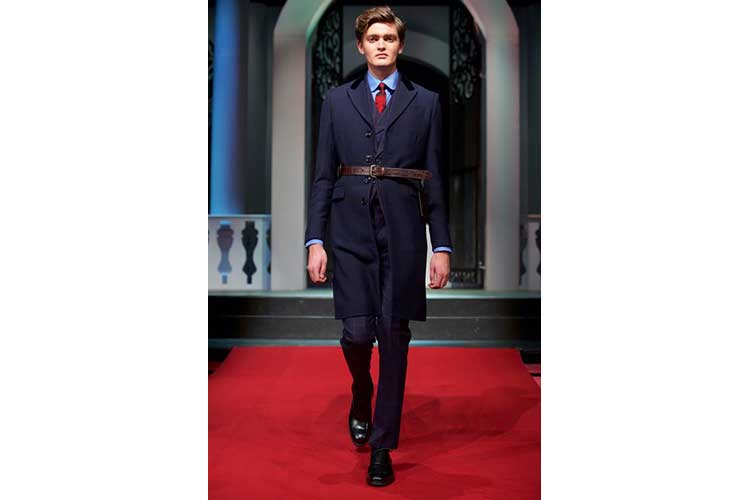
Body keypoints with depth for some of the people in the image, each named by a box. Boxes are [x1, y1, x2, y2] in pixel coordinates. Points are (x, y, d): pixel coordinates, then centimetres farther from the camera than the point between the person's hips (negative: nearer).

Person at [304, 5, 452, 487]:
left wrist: (442, 246, 1)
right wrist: (315, 240, -1)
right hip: (352, 229, 0)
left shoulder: (426, 102, 9)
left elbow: (434, 178, 6)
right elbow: (323, 175, 8)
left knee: (394, 336, 1)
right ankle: (361, 399, 30)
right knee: (357, 331, -6)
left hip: (403, 231, 0)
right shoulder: (337, 100, 11)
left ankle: (382, 447, 14)